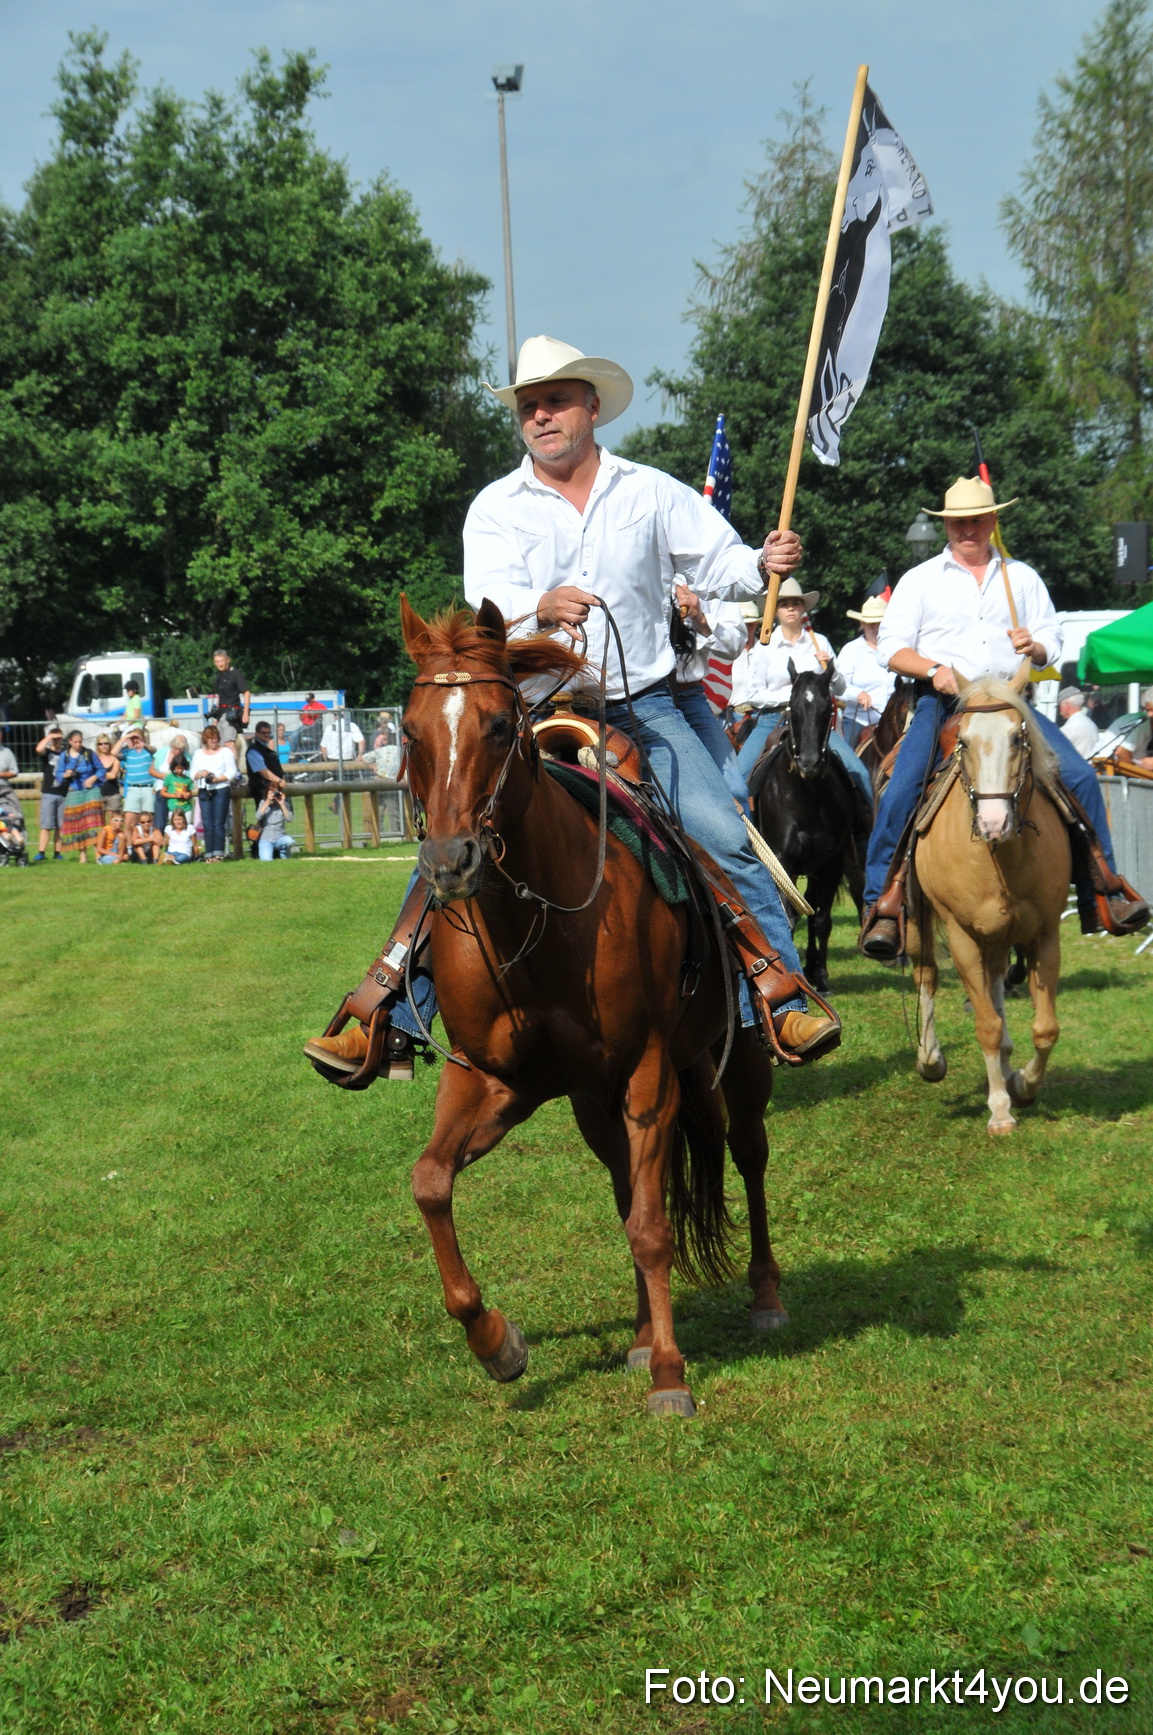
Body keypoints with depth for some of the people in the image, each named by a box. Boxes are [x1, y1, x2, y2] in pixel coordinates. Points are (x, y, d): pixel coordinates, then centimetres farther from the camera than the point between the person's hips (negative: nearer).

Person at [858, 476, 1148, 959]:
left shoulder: (1022, 578, 17)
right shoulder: (920, 580, 10)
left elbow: (1051, 646, 17)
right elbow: (892, 647, 4)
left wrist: (1033, 646, -8)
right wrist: (935, 669, -15)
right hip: (943, 702, -2)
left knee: (1079, 776, -14)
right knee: (901, 792, -23)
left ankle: (1102, 890, -5)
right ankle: (882, 905, -16)